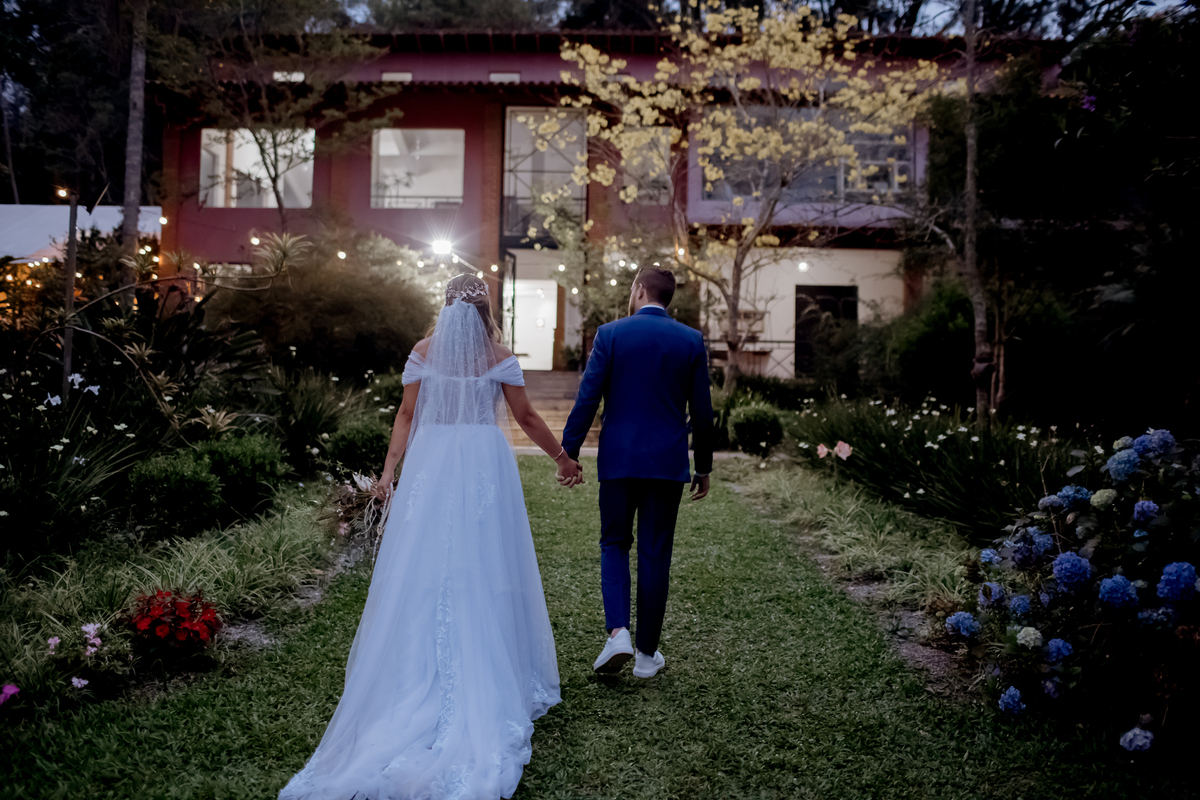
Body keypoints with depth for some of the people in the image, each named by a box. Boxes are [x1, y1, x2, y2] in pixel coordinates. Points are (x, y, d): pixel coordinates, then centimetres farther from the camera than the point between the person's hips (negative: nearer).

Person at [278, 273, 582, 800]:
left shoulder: (424, 351, 4)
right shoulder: (498, 357, 0)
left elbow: (406, 416, 0)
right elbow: (526, 418, 1)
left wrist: (388, 470, 3)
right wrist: (563, 457, 12)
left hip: (431, 464, 1)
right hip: (485, 466, -1)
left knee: (424, 572, 6)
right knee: (484, 570, 5)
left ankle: (418, 678, 13)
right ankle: (492, 676, 12)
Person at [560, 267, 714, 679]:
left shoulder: (611, 333, -3)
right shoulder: (692, 340, 2)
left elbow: (587, 399, -6)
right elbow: (702, 411, 3)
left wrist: (568, 452, 1)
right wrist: (703, 467, 12)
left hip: (618, 460, -1)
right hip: (668, 462, 1)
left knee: (614, 545, 15)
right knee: (655, 555, 8)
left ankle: (618, 632, -3)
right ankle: (647, 653, 16)